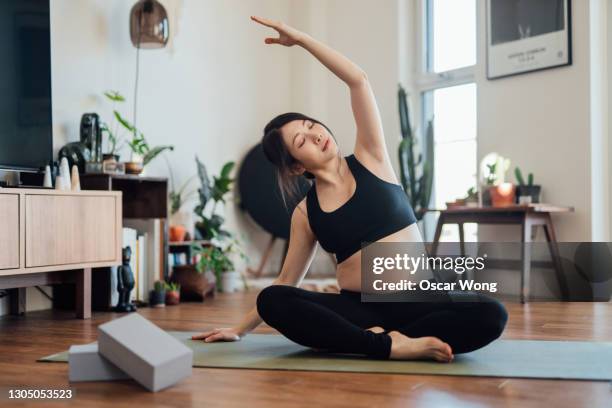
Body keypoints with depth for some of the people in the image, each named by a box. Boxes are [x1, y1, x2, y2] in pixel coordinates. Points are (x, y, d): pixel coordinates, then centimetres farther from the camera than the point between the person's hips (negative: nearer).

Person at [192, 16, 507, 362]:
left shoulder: (370, 160, 4)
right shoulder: (305, 213, 6)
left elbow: (358, 80, -5)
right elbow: (286, 283, 16)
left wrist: (300, 38, -2)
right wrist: (240, 330, 19)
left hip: (418, 298, -1)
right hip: (357, 307, 1)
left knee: (490, 315, -30)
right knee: (272, 300, -25)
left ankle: (372, 339, -25)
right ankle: (389, 344, -31)